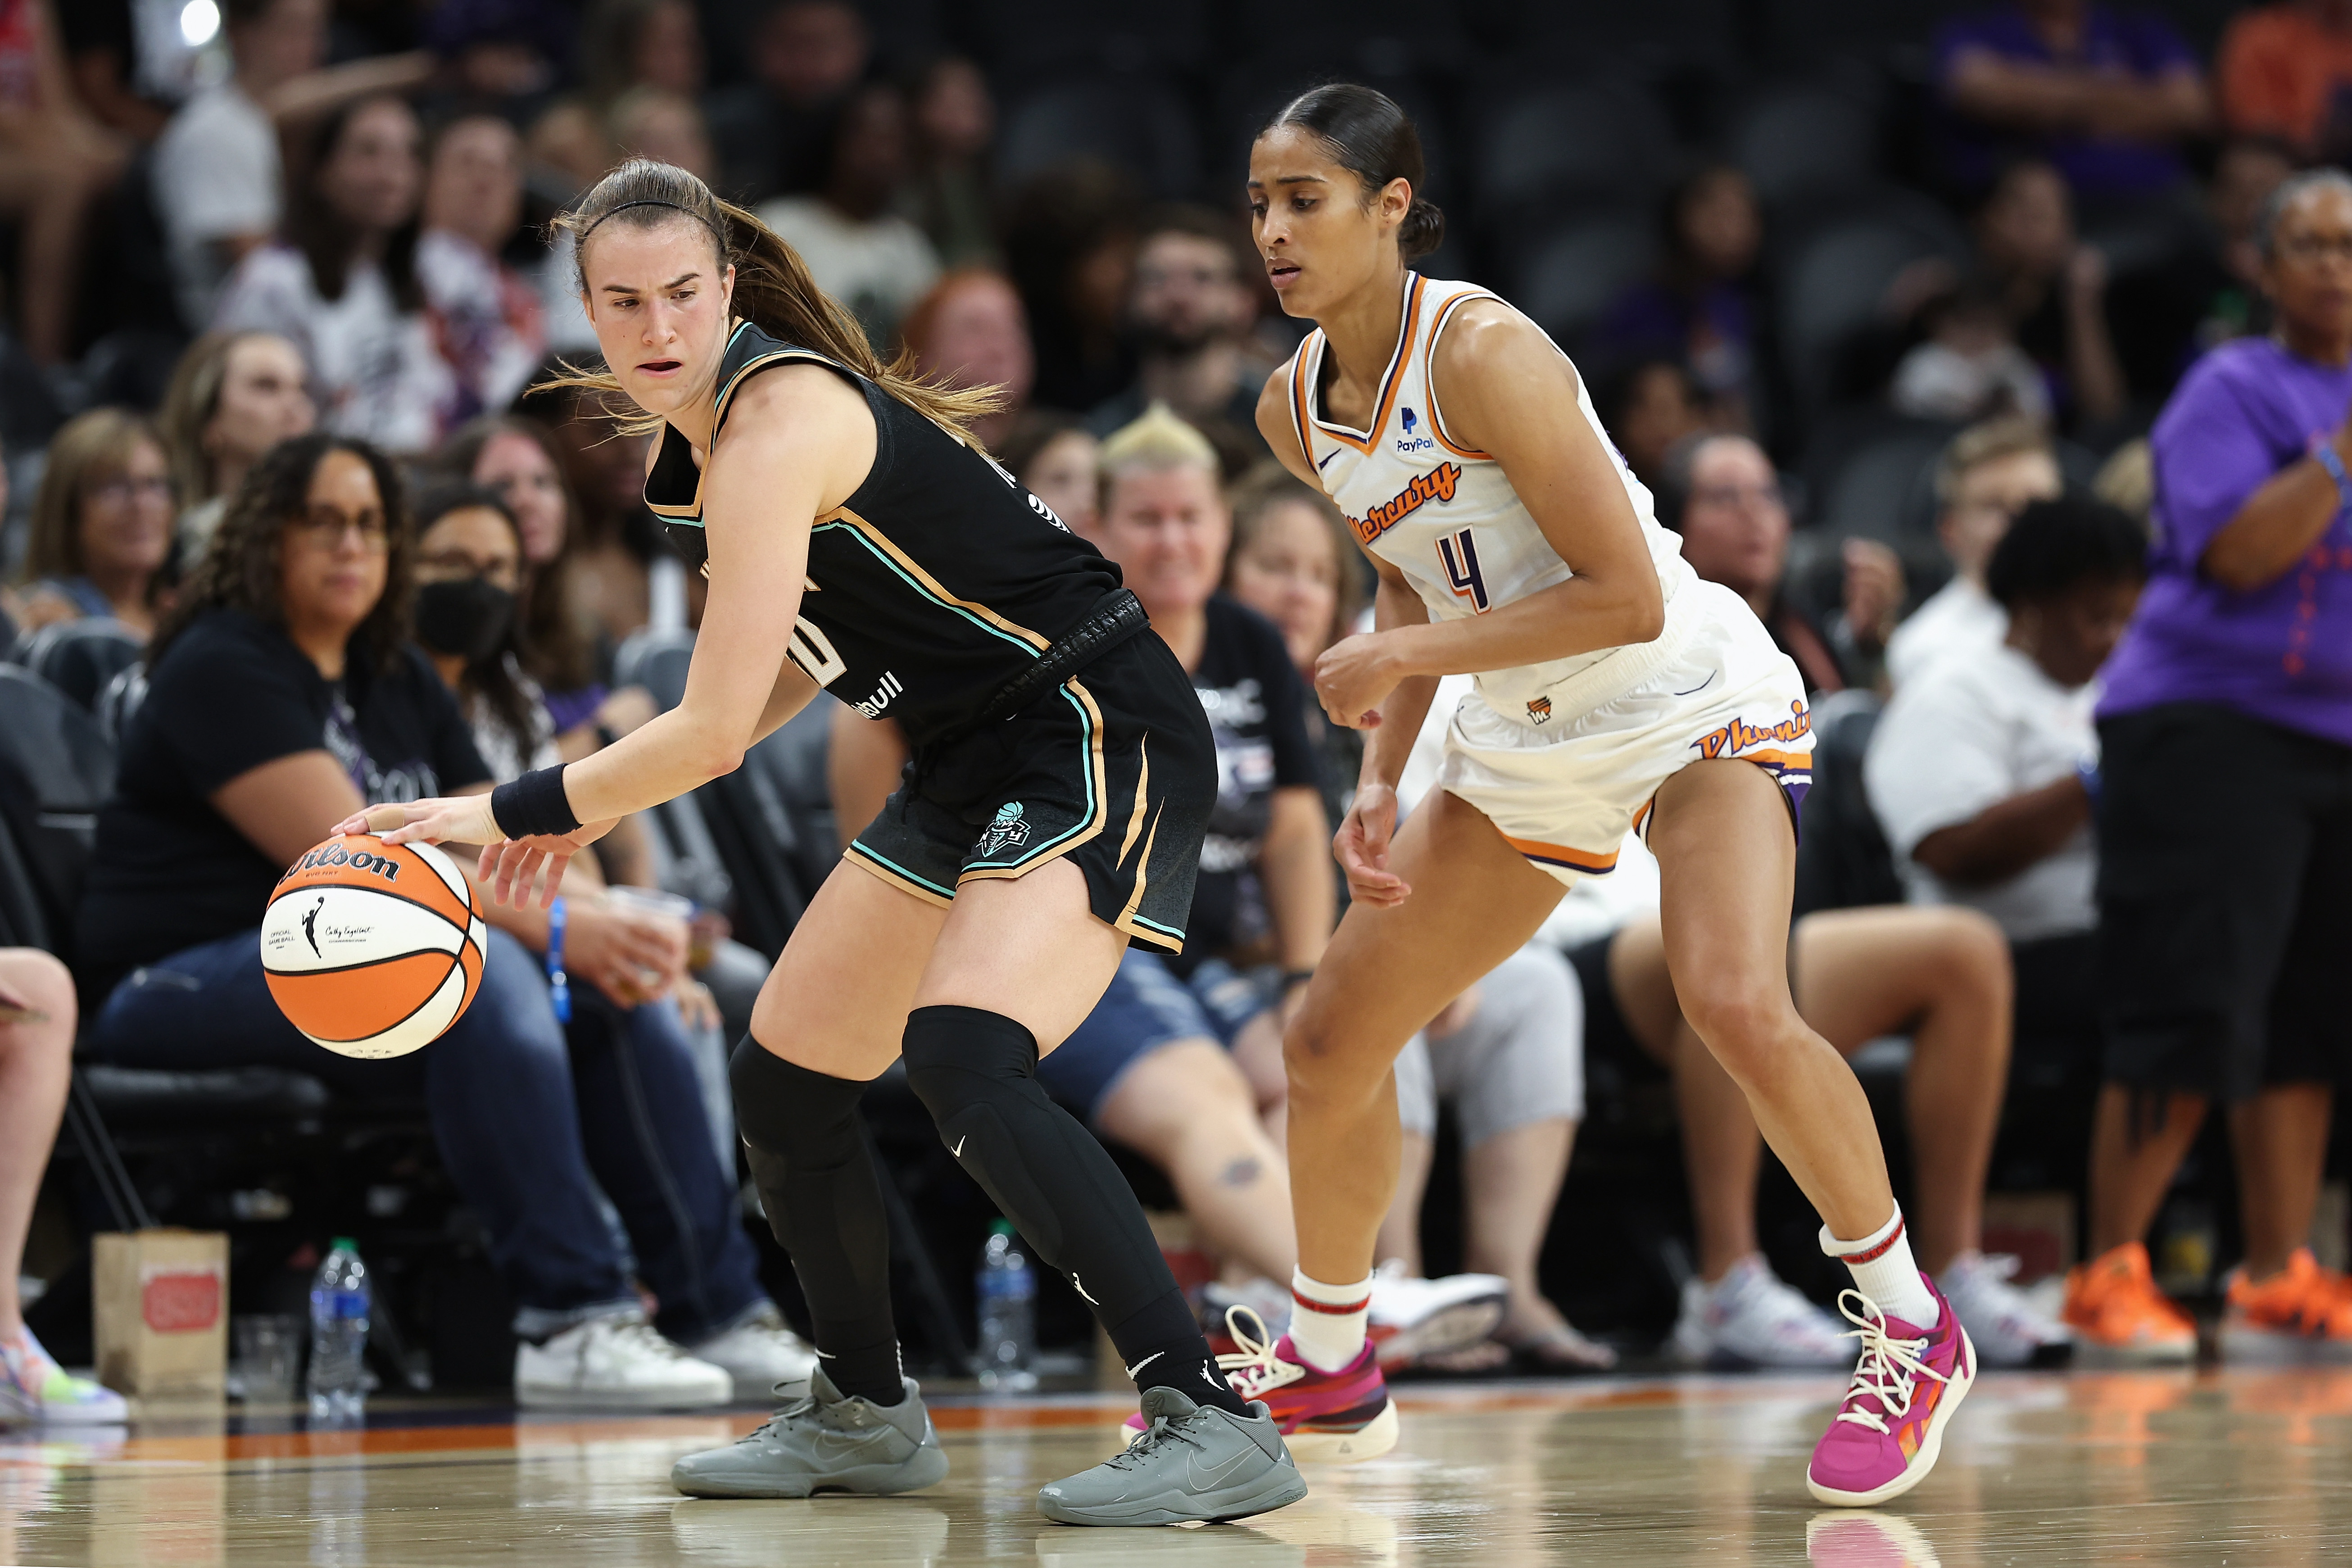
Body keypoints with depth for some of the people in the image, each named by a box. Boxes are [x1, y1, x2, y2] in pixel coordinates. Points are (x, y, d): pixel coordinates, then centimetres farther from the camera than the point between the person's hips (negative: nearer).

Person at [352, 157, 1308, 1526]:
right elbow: (804, 651, 21)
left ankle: (1214, 1426, -29)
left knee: (962, 1058, -29)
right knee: (783, 1080, 13)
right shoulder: (694, 440, 8)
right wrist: (599, 801, 14)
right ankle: (866, 1415, 33)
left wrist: (513, 811, -14)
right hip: (979, 760, 10)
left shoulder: (777, 422, -22)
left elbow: (715, 730, -23)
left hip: (1100, 737, -10)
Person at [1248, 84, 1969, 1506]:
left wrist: (1407, 658, -23)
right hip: (1526, 750, 8)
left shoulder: (1482, 351, -24)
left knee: (1736, 1007, -31)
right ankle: (1328, 1354, 31)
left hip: (1697, 706, -8)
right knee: (1330, 1046, 7)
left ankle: (1911, 1334, -12)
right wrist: (1383, 776, 3)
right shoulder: (1296, 410, 0)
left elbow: (1627, 597, -26)